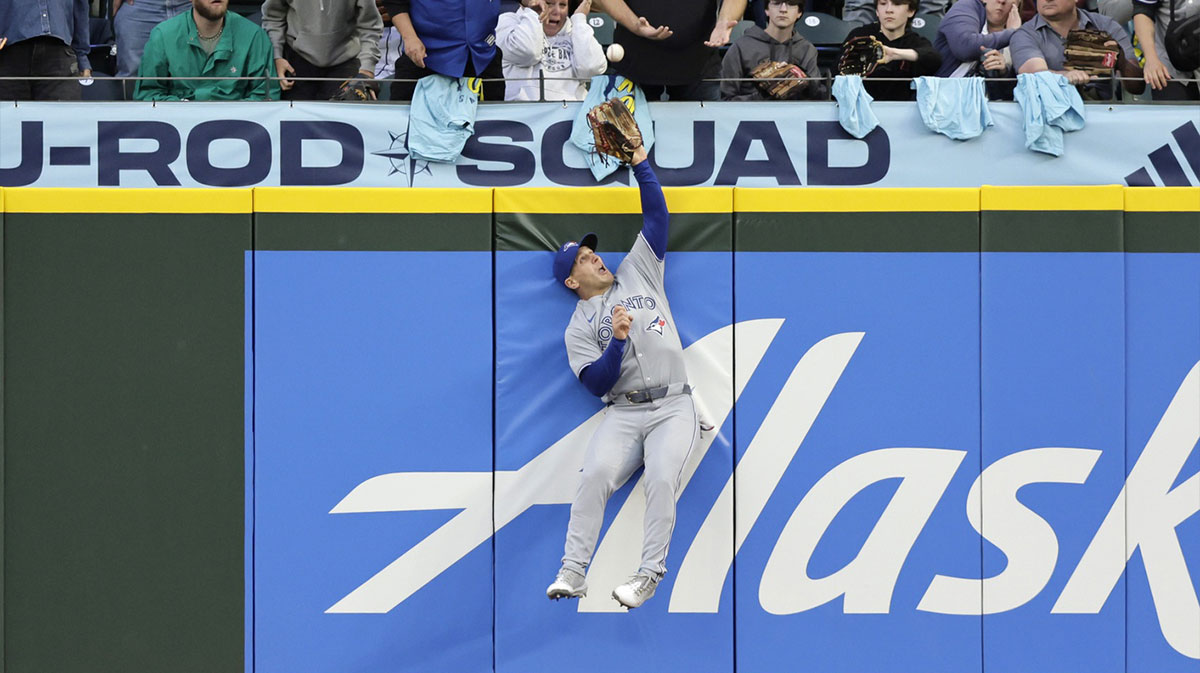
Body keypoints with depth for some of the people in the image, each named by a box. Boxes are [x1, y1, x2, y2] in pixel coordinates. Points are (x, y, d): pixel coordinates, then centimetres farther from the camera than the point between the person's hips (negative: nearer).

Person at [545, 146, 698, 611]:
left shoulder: (636, 273, 18)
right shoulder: (579, 328, 11)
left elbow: (656, 215, 12)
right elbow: (596, 383, -2)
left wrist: (639, 162, 2)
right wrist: (617, 342, -16)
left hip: (673, 409, 1)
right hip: (623, 412, -1)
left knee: (662, 477, -26)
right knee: (596, 473, -27)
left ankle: (650, 574, -25)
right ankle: (572, 572, -26)